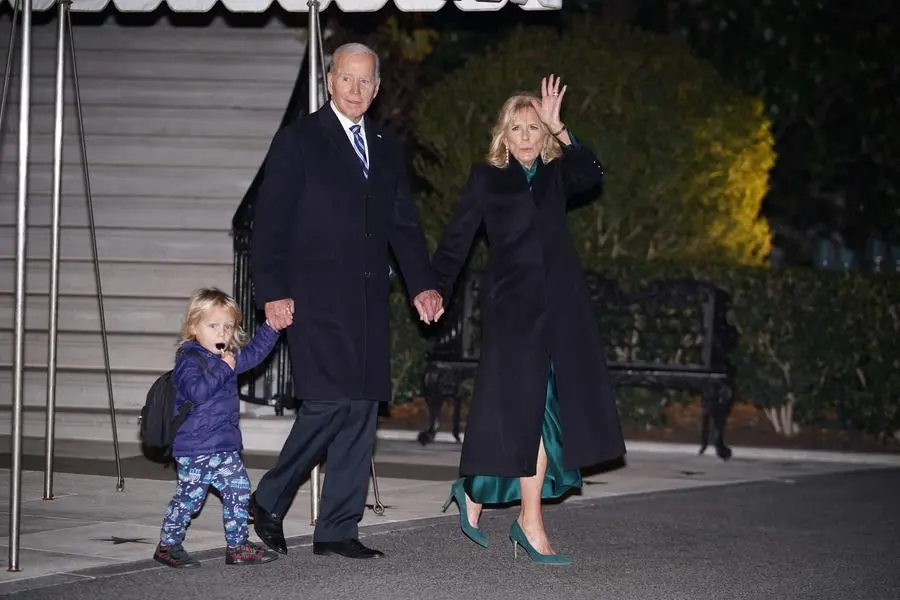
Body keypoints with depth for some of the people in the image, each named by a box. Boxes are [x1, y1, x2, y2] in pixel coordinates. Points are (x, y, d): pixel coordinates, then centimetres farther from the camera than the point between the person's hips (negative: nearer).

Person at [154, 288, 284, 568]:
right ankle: (167, 546, 7)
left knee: (239, 490, 7)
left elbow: (254, 352, 27)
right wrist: (224, 369, -25)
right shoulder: (189, 360, -14)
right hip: (195, 447, -9)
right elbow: (197, 391, -30)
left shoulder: (228, 357, 13)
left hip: (225, 445, 9)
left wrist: (272, 327, 15)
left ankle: (237, 546, 15)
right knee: (188, 497, -4)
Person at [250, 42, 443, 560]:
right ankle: (269, 502, 5)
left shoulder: (388, 148, 17)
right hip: (315, 298, -6)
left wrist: (423, 283, 2)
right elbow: (270, 221, -4)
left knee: (362, 409, 3)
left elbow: (404, 223, 17)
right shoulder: (299, 140, -1)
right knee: (329, 403, -14)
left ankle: (338, 530, 9)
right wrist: (273, 292, -12)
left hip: (368, 300, 6)